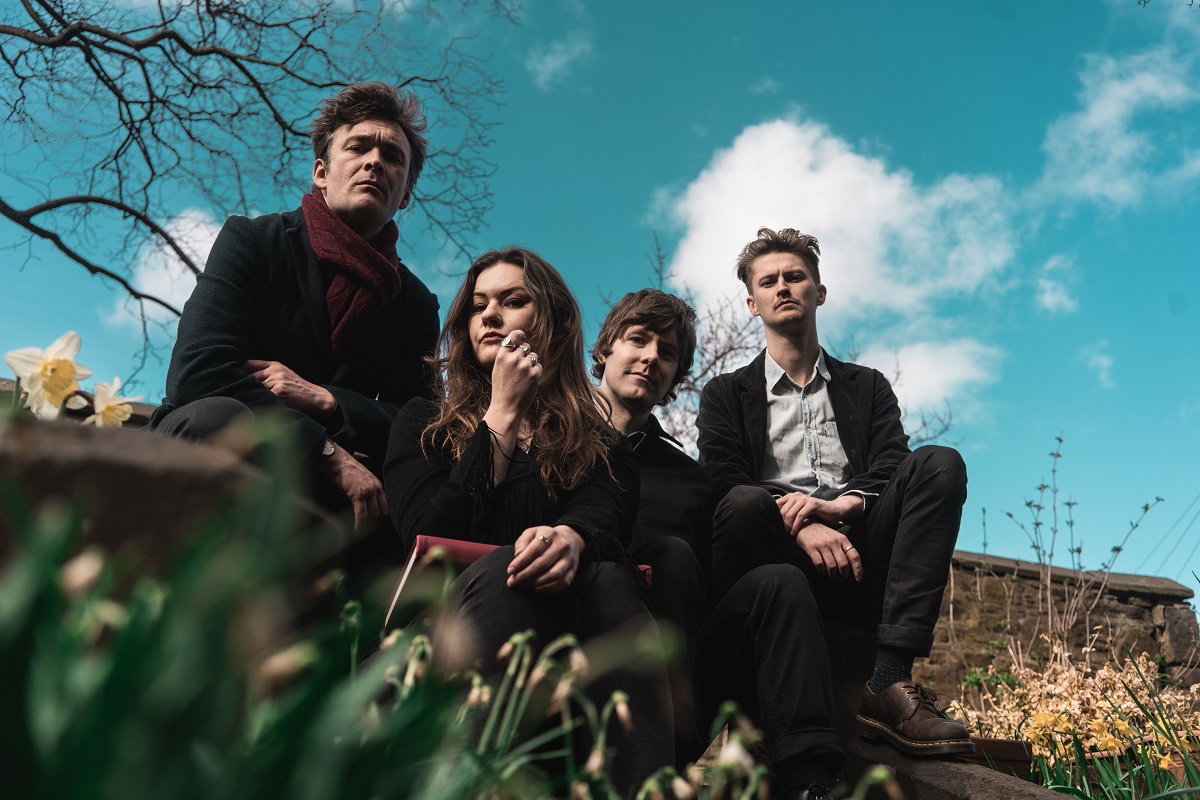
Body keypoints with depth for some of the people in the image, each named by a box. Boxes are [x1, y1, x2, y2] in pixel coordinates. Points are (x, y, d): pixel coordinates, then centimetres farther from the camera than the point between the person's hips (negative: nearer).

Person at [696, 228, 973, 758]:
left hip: (859, 562, 2)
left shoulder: (867, 387, 24)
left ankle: (891, 681, -31)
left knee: (939, 463, -20)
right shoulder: (726, 394, 19)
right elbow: (724, 483, 0)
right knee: (745, 505, -34)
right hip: (778, 558, -1)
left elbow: (891, 467, 6)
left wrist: (840, 504, -17)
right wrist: (801, 526, -18)